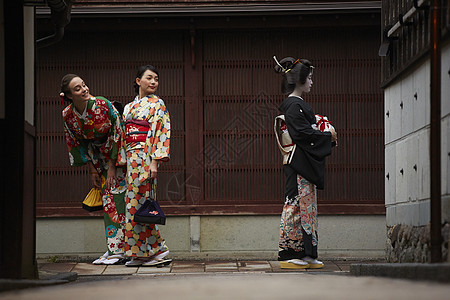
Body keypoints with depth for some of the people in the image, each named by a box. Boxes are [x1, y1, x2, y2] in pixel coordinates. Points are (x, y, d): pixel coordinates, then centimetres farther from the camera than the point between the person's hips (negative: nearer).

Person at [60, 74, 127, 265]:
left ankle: (117, 249, -9)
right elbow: (78, 143, 2)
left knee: (113, 196, -11)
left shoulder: (101, 104, -23)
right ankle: (113, 249, 5)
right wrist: (92, 170, 0)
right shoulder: (68, 115, -9)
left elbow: (117, 132, -17)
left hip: (117, 153, -5)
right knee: (107, 198, 2)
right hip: (98, 154, 5)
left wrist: (112, 166, -15)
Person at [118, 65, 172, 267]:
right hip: (131, 158, 7)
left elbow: (161, 133, -9)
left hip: (145, 156, -7)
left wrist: (155, 162, -18)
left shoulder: (157, 104, 0)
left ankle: (156, 250, -4)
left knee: (138, 202, -10)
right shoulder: (129, 107, 20)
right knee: (135, 203, 4)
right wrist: (122, 161, 10)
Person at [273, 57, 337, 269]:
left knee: (306, 207, 9)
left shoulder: (296, 104, 18)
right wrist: (328, 136, -11)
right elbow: (302, 134, -20)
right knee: (296, 204, -8)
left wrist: (327, 134, 9)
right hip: (298, 163, -11)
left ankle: (306, 255, 11)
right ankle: (288, 255, -5)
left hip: (305, 164, 11)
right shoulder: (294, 105, -13)